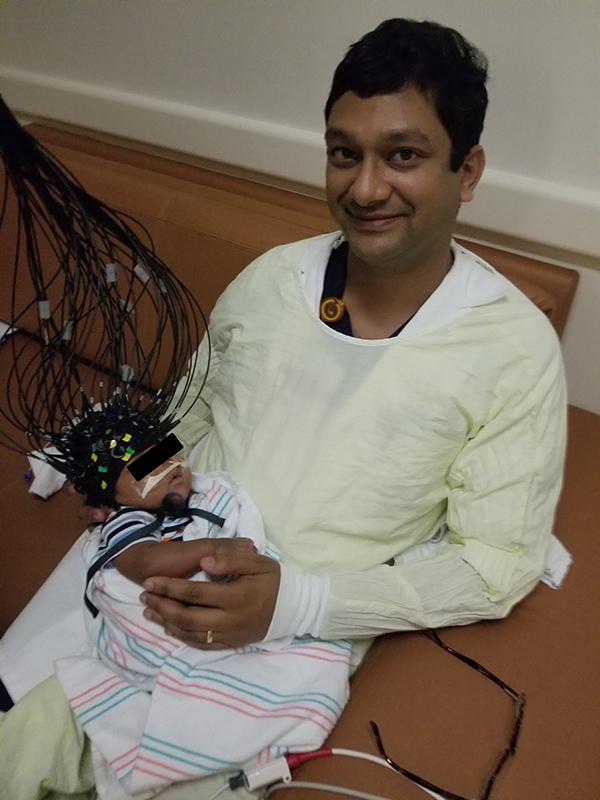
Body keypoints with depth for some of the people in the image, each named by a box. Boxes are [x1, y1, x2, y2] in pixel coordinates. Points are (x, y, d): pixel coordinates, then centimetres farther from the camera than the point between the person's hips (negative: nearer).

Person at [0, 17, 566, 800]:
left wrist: (298, 602, -21)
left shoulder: (515, 348, -11)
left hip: (301, 634, -3)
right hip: (160, 579, 4)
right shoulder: (270, 278, 1)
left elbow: (497, 563, -9)